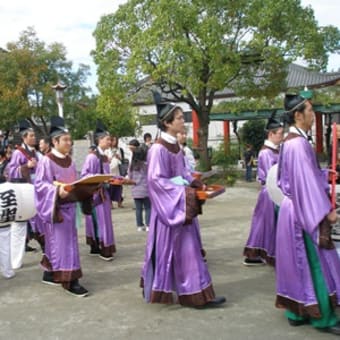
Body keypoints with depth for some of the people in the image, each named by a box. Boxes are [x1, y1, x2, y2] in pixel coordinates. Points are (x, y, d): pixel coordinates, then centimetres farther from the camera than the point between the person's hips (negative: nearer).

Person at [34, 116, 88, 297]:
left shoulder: (69, 160, 10)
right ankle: (68, 280, -1)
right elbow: (39, 184, -15)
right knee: (62, 241, -5)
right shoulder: (46, 160, -12)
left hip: (69, 205, 8)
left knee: (61, 241, 13)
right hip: (55, 207, -8)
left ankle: (50, 273, 27)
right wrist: (57, 190, -29)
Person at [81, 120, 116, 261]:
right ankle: (99, 249, 3)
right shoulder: (92, 156, -16)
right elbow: (84, 175, -17)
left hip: (104, 191, 9)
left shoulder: (105, 157, 11)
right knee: (99, 220, -5)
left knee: (104, 219, 12)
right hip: (95, 192, -9)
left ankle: (99, 247, 21)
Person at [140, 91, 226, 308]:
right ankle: (157, 289, 14)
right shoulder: (159, 148, -17)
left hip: (182, 205, 9)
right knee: (168, 248, 0)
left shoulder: (176, 146, 10)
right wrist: (182, 191, -21)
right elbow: (156, 179, -20)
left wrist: (193, 184, 1)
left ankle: (195, 294, 19)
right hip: (169, 206, -9)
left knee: (187, 248, 11)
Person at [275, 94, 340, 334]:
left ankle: (297, 312, 22)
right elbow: (307, 181, -22)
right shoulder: (299, 143, -20)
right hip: (306, 211, -10)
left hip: (295, 208, 10)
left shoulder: (290, 141, 11)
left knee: (299, 262, 14)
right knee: (315, 263, 0)